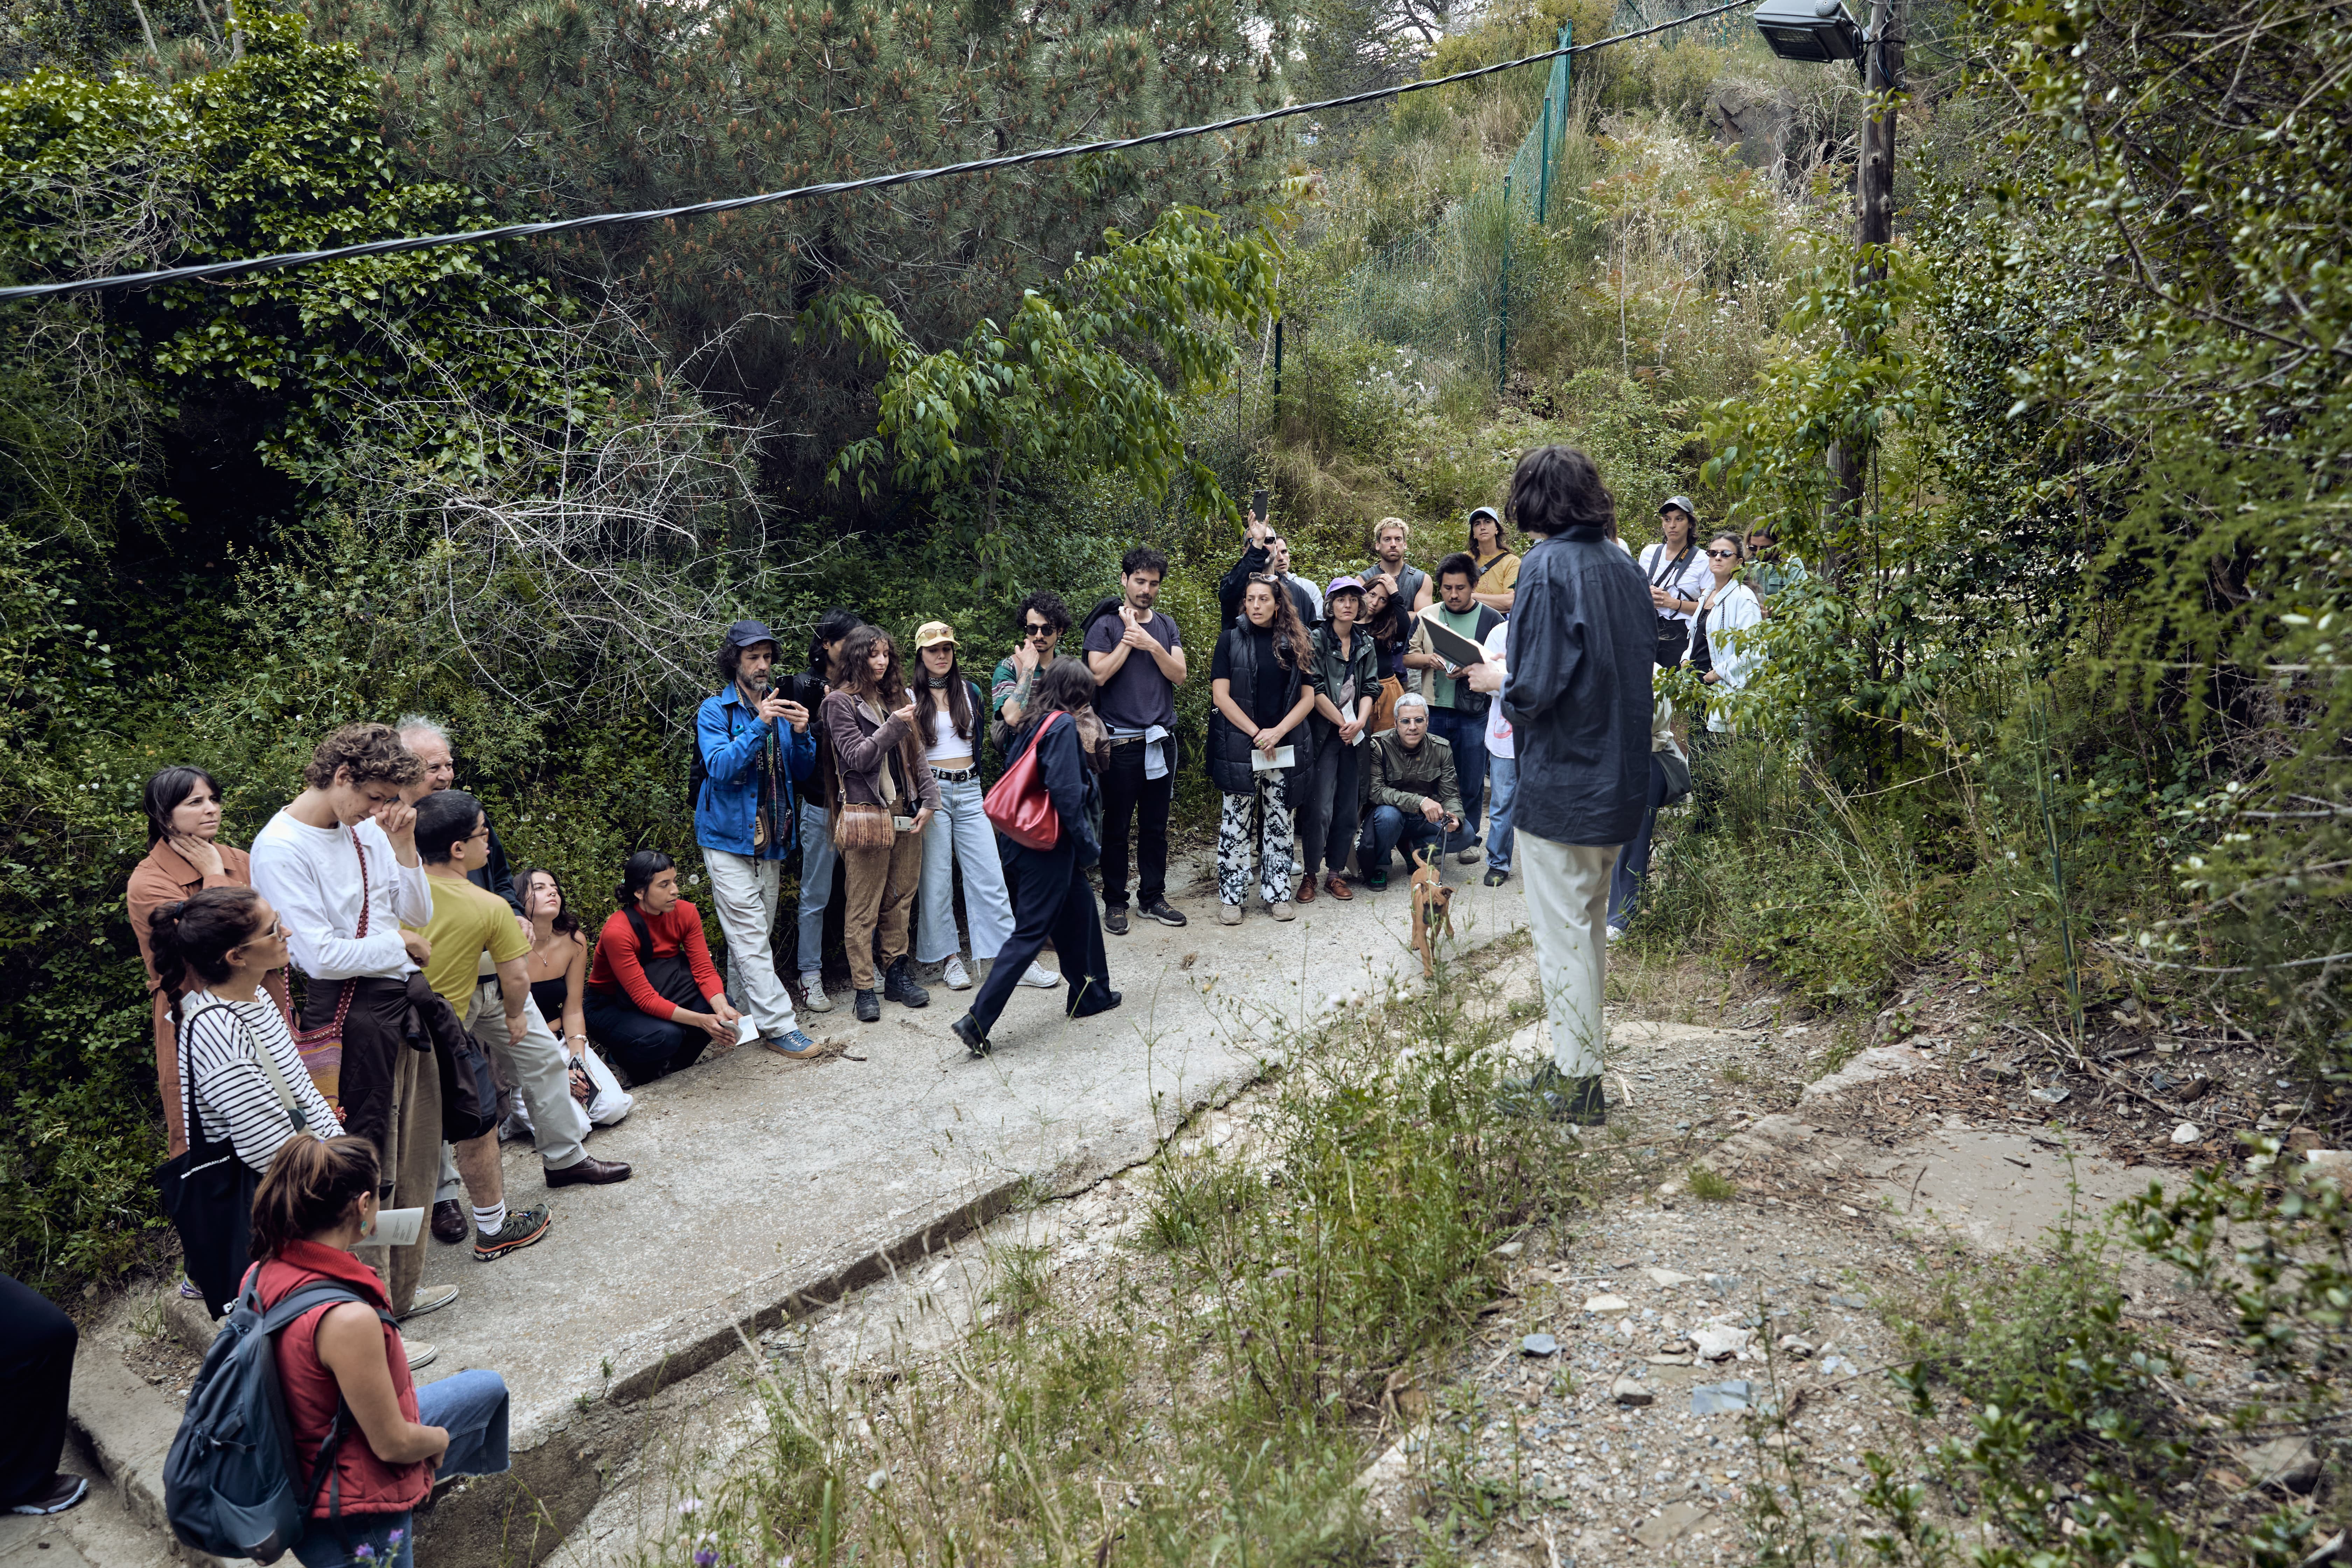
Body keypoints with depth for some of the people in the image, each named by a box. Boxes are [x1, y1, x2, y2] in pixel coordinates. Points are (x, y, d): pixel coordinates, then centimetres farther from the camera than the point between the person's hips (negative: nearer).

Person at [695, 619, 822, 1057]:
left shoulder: (780, 706, 10)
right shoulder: (715, 710, -5)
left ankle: (741, 1010, 22)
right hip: (728, 839, -6)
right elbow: (719, 767, -19)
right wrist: (759, 726, -27)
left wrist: (801, 735, -11)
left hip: (770, 839, 6)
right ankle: (778, 1026, -7)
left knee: (756, 935, 12)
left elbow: (802, 772, 9)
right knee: (750, 937, -7)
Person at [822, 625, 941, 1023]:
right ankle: (864, 988, 2)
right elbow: (857, 757, -9)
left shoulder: (897, 698, 16)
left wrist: (929, 800, 6)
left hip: (905, 811, 6)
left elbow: (916, 755, 15)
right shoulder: (841, 702, -2)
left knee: (900, 898, 10)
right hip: (866, 812, -6)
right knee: (863, 906, -3)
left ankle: (897, 974, 20)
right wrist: (893, 727, -17)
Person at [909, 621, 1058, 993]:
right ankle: (948, 957, 11)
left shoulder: (970, 692, 11)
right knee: (936, 878, 1)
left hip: (969, 791, 3)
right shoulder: (911, 697, 2)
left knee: (989, 875, 0)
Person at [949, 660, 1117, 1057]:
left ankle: (1090, 995, 35)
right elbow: (1066, 793, -21)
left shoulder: (1031, 725, 9)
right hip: (1049, 847, -9)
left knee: (1080, 908, 22)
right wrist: (1088, 847, -13)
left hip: (1023, 842, 9)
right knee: (1030, 935, -4)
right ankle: (977, 1021, -5)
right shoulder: (1063, 726, -15)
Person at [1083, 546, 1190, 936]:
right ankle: (1114, 902, 12)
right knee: (1117, 826, 2)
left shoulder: (1167, 627, 12)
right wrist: (1129, 639, -11)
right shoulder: (1106, 627, 0)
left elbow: (1179, 675, 0)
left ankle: (1153, 896, 21)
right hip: (1121, 741, -4)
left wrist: (1152, 645, -13)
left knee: (1155, 825, 10)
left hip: (1161, 740, 4)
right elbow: (1099, 674, -13)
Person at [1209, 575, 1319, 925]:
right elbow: (1221, 696, -5)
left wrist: (1278, 732, -10)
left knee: (1280, 821, 7)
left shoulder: (1295, 644, 6)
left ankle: (1278, 893, 17)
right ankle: (1231, 898, 9)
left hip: (1285, 747, 2)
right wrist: (1256, 733, -12)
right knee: (1236, 821, 1)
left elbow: (1308, 698, 4)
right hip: (1239, 747, -2)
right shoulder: (1231, 640, 0)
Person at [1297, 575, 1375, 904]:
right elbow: (1315, 691, -10)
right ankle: (1310, 874, 4)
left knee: (1347, 806, 6)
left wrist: (1360, 722, -10)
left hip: (1354, 736, 5)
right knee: (1319, 807, -8)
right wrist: (1343, 723, -11)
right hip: (1324, 734, -5)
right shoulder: (1316, 640, -5)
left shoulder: (1366, 645, 12)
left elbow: (1369, 688, 8)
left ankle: (1335, 873, 16)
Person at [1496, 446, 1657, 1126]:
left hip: (1560, 782, -8)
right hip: (1620, 780, 8)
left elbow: (1535, 684, -22)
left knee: (1562, 931, 2)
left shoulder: (1547, 567, -16)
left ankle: (1576, 1082, 11)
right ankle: (1580, 1061, 31)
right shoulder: (1625, 567, 7)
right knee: (1591, 924, 19)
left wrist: (1512, 703, -2)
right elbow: (1644, 661, 12)